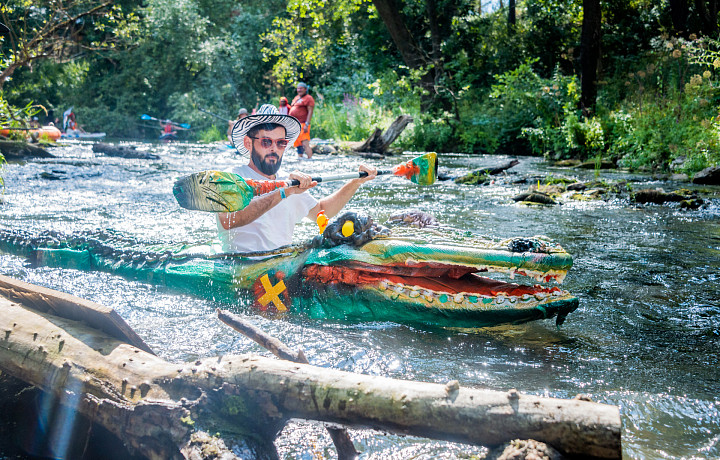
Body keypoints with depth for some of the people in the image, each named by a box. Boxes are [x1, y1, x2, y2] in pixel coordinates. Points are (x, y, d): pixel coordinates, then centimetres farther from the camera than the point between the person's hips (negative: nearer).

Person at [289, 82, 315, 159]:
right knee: (298, 144, 12)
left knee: (305, 144, -17)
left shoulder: (308, 98, -5)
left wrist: (307, 124, -21)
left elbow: (310, 112, -13)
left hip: (302, 124, -9)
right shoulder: (296, 98, 21)